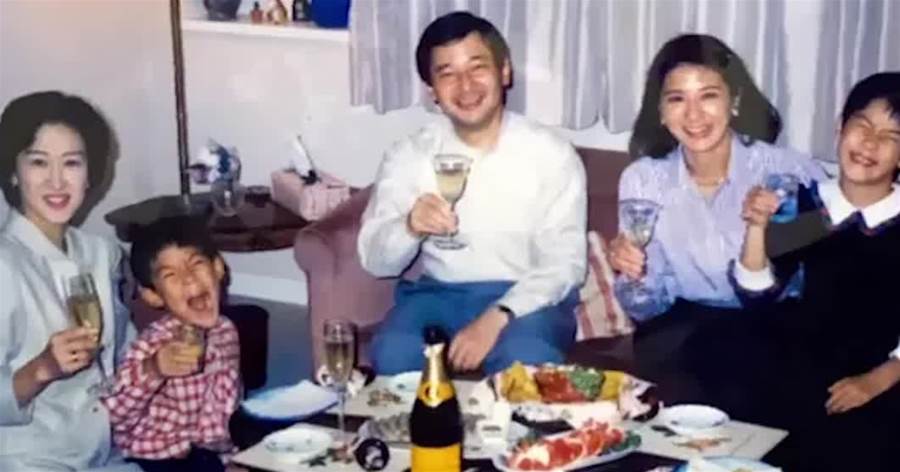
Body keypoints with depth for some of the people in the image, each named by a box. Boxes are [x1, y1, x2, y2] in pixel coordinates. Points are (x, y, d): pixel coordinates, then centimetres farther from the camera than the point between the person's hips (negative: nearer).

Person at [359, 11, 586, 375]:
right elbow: (375, 260, 0)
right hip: (439, 293, 2)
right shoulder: (408, 156, 1)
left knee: (525, 363, -34)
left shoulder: (553, 155, -5)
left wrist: (497, 318, -24)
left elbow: (565, 263, -9)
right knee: (393, 355, -29)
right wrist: (409, 227, -24)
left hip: (525, 298, -2)